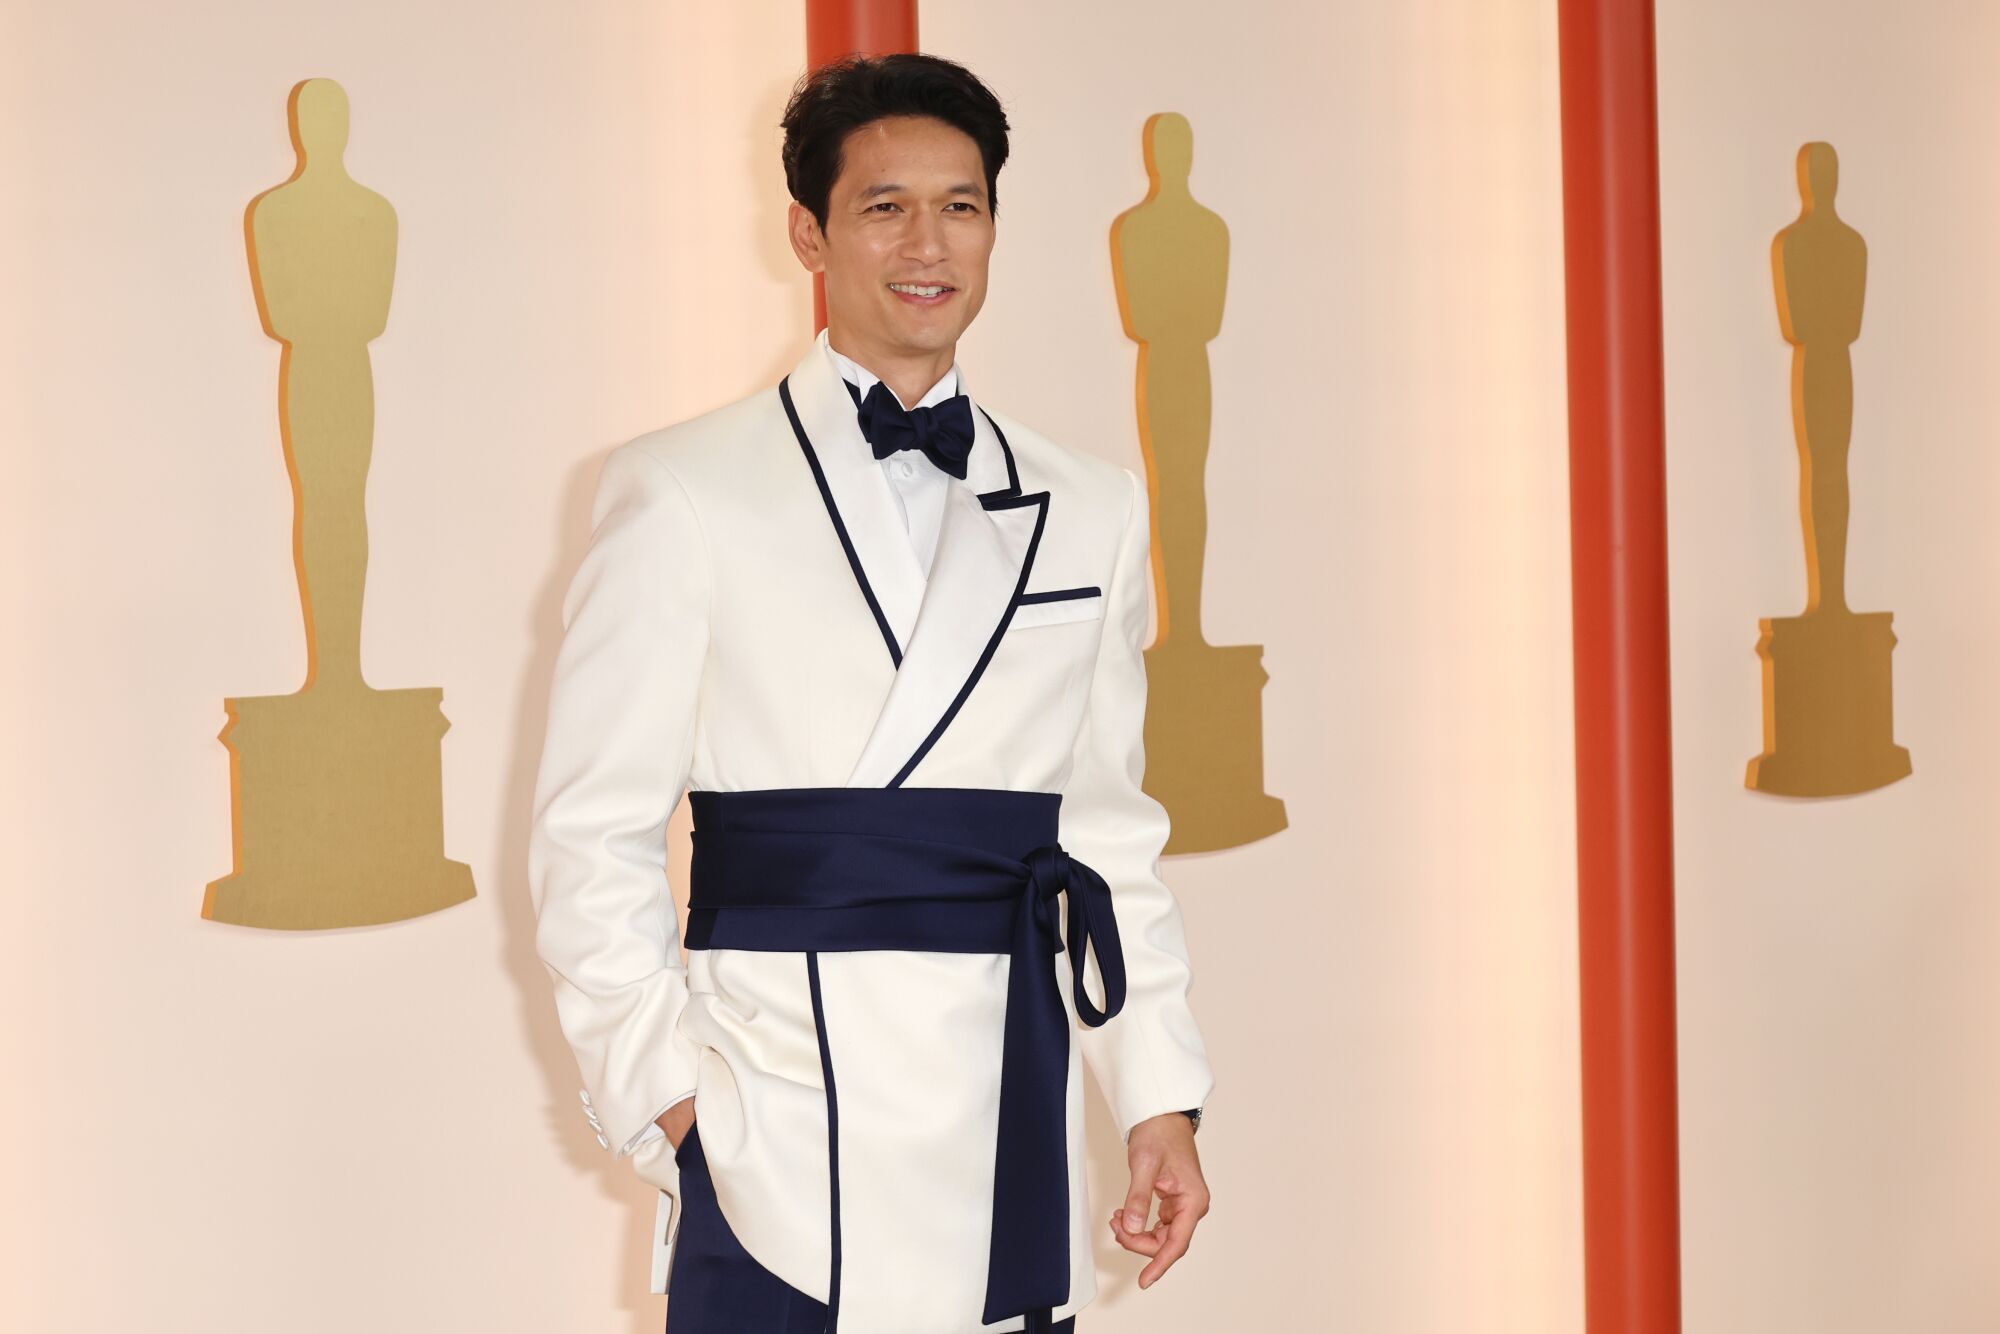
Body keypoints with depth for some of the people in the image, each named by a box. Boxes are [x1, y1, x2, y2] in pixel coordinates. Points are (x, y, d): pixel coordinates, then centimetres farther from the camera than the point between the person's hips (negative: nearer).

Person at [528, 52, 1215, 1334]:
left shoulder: (1092, 508, 13)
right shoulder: (685, 493, 1)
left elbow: (1111, 831, 14)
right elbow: (594, 833, 0)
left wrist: (1162, 1097, 7)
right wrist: (668, 1089, -8)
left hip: (1011, 1125, 3)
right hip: (775, 1133, -3)